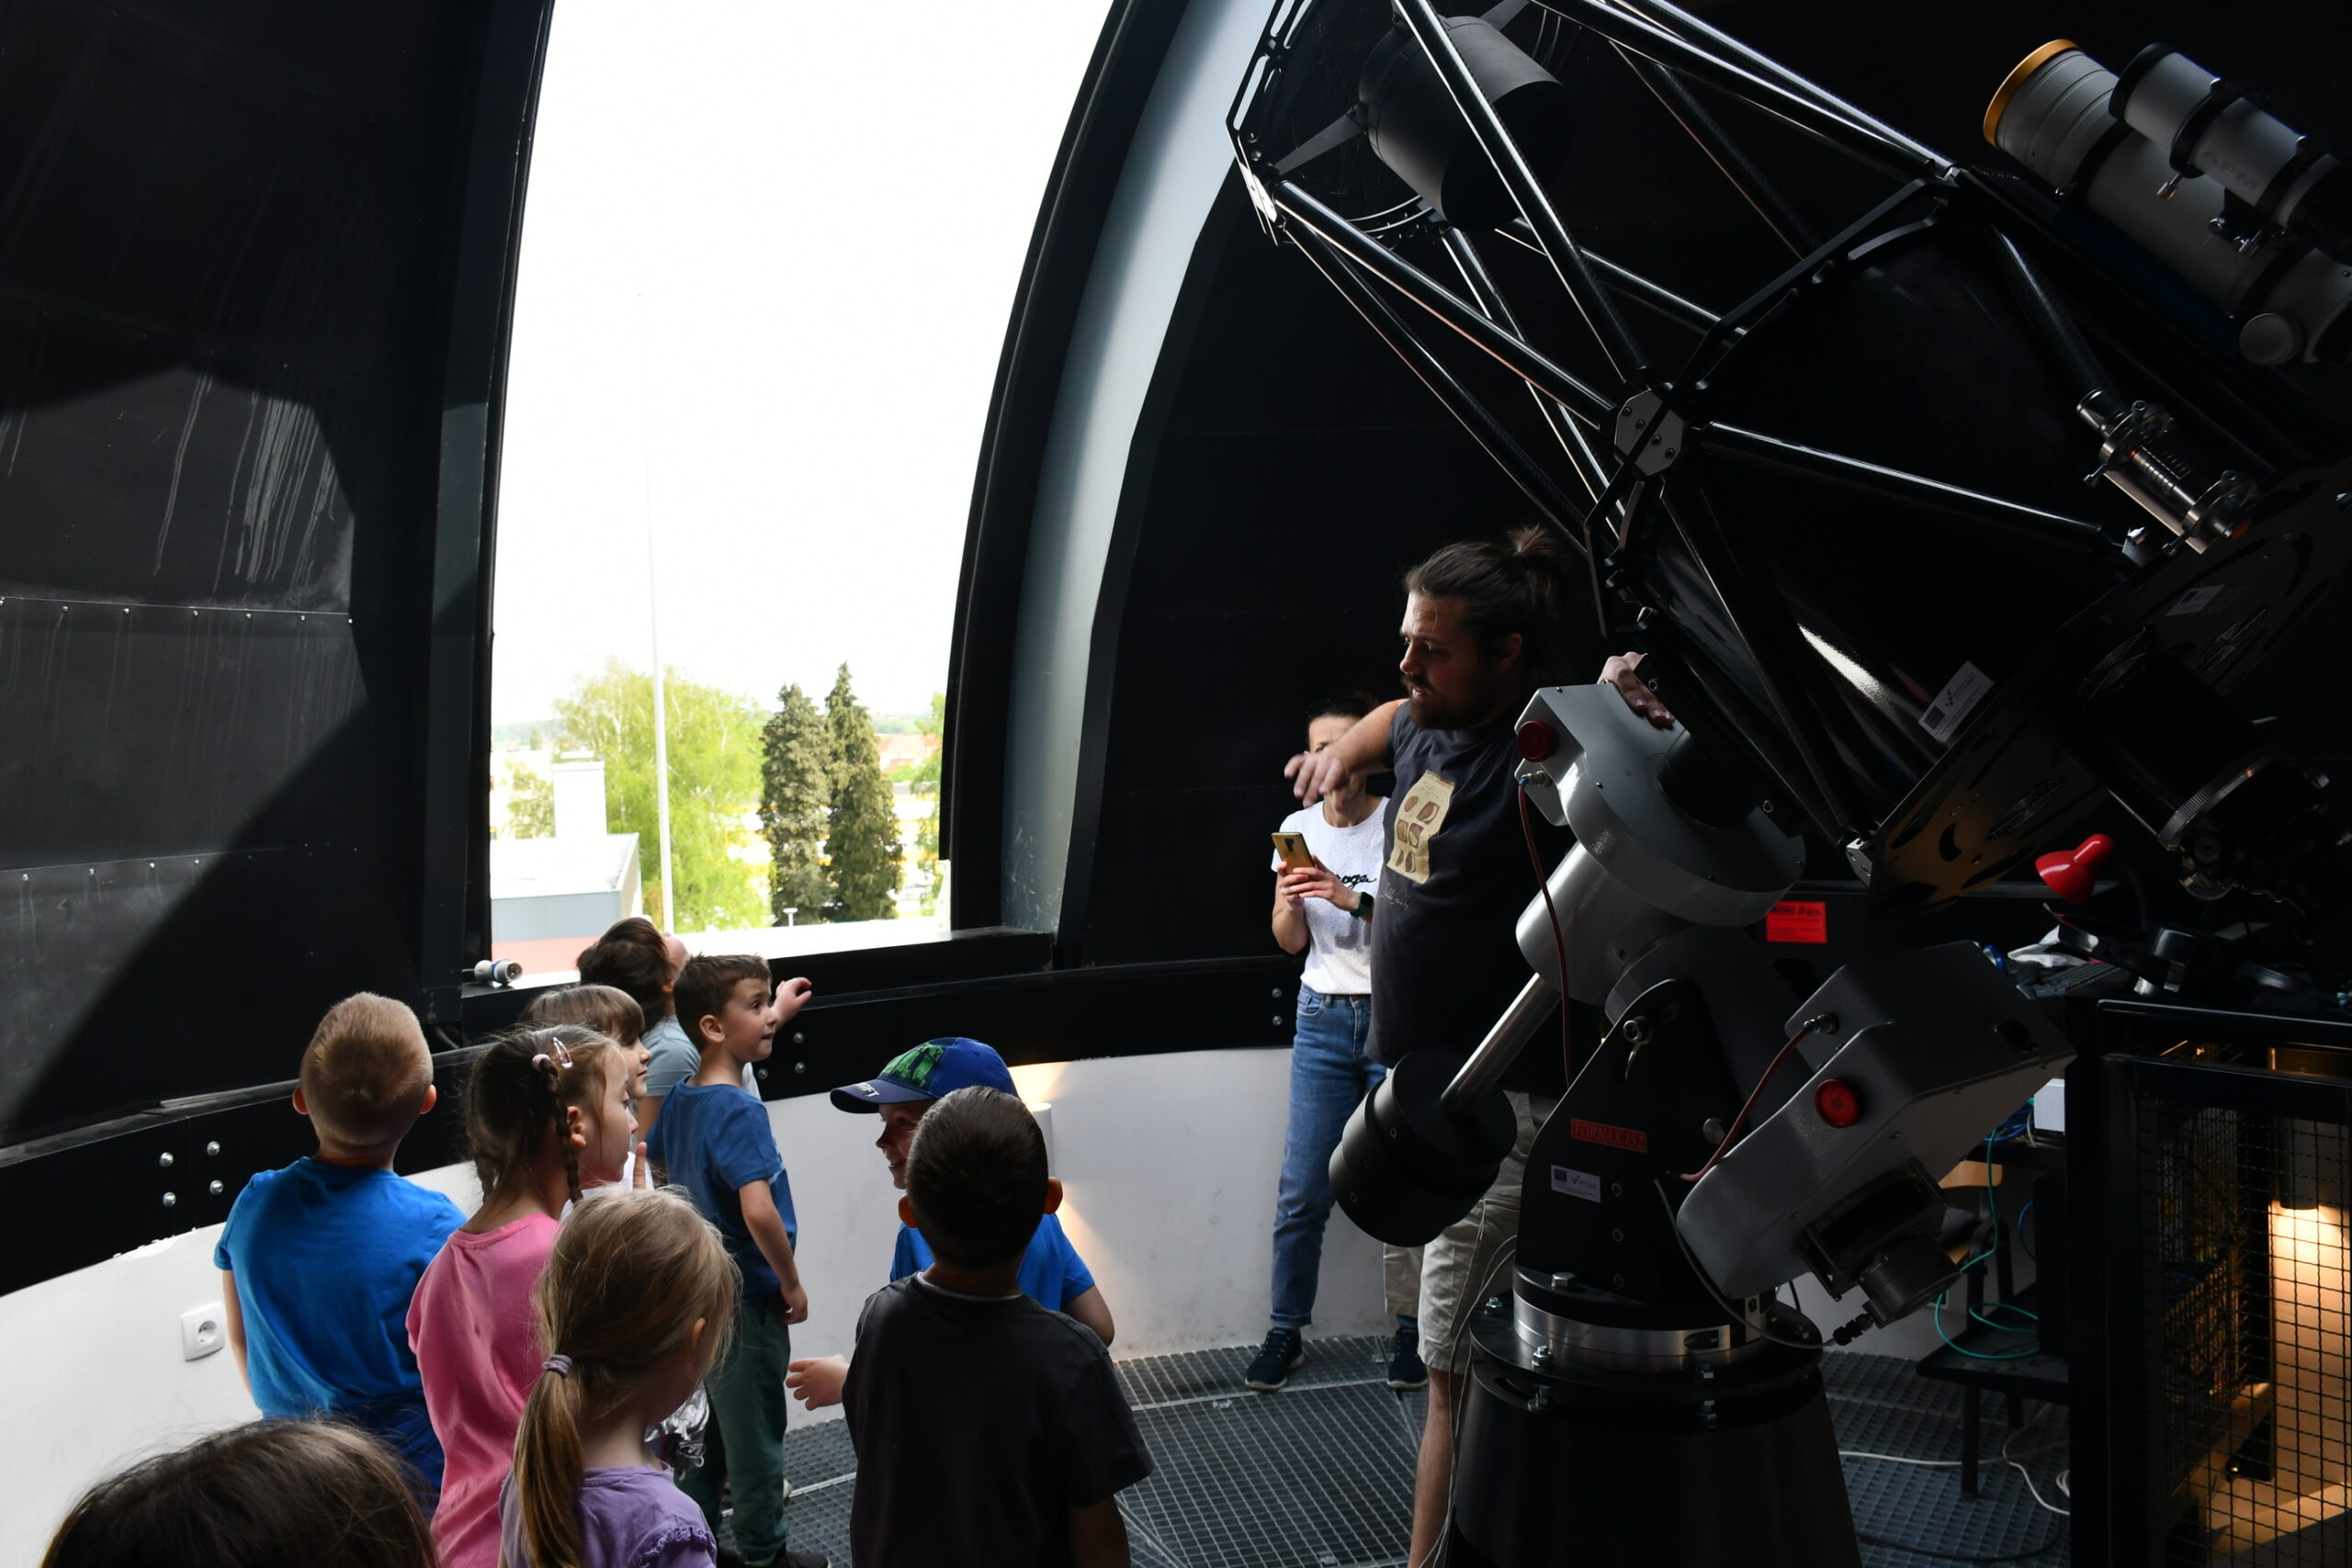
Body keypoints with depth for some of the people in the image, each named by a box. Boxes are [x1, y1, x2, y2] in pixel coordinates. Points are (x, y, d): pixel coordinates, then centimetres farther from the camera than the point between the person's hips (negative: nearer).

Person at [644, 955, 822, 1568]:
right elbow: (759, 1212, -33)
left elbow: (657, 1164, 21)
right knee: (755, 1430, 8)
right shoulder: (740, 1111, -25)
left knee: (714, 1419, 22)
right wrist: (792, 1286, -20)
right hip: (749, 1297, -8)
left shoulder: (681, 1099, 2)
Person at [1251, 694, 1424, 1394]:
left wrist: (1353, 898, -22)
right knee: (1301, 1192, 0)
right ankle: (1286, 1334, 13)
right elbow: (1290, 941, 11)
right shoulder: (1299, 828, 8)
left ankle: (1411, 1331, 11)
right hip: (1322, 1021, 3)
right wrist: (1289, 899, -10)